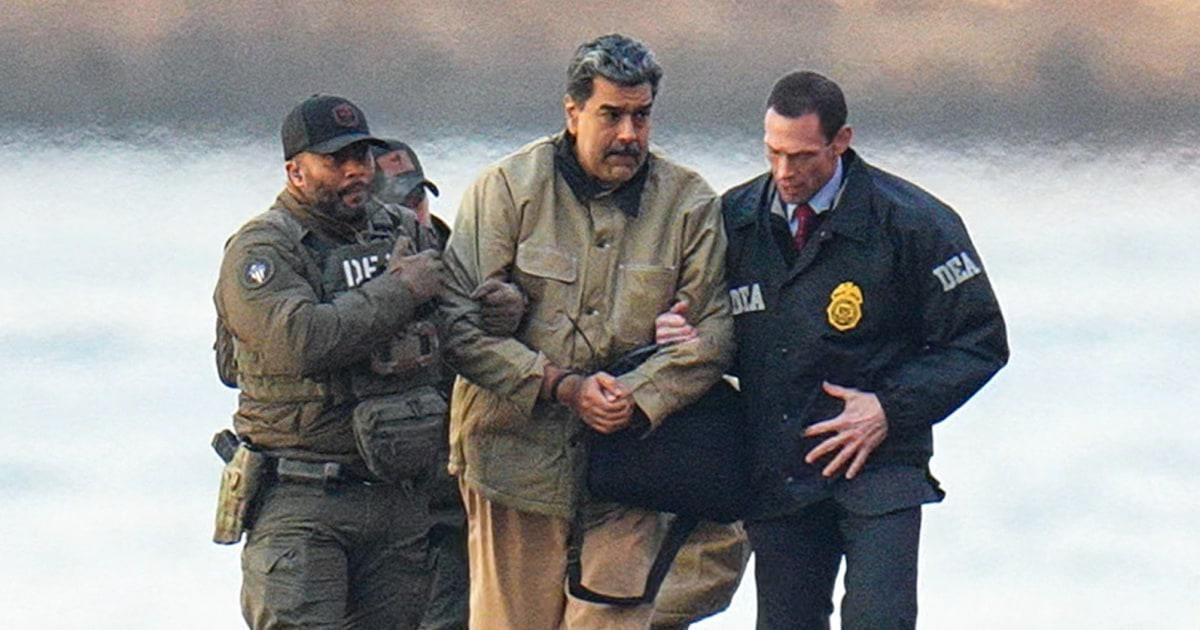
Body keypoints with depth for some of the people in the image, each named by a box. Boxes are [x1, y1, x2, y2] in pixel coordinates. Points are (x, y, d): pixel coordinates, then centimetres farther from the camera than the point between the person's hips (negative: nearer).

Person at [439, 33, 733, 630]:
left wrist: (636, 395, -16)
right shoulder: (506, 189, -3)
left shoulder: (689, 206, 3)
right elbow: (460, 324, -7)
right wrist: (562, 386, -15)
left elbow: (712, 332, 0)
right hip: (515, 463, -1)